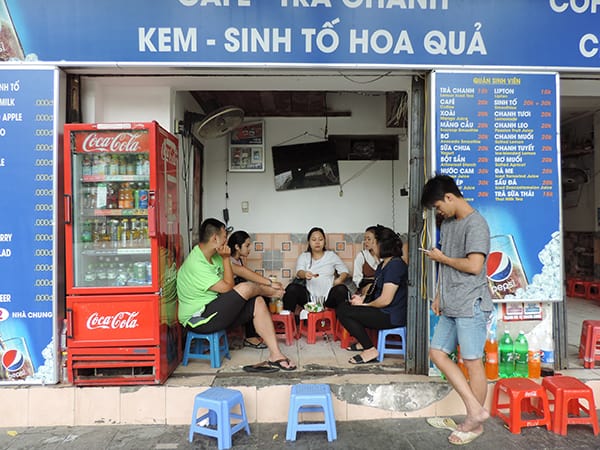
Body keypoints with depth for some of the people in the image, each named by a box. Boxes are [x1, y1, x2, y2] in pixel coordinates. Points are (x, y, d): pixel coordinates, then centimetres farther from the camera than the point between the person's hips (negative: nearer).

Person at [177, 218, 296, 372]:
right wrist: (226, 258, -16)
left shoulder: (213, 255, 6)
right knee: (245, 288, -23)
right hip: (198, 319, -9)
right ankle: (271, 291, 12)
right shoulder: (196, 264, -23)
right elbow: (227, 287, -20)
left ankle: (275, 356, -10)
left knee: (258, 302, -6)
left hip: (213, 310, 10)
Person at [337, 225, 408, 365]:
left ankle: (370, 350, -10)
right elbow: (375, 289, 18)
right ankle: (364, 342, 18)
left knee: (343, 311, -15)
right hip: (384, 312, 11)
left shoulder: (395, 265, -19)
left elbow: (385, 300, -23)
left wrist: (364, 304, -8)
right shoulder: (383, 264, 15)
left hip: (392, 317, -11)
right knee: (342, 307, 12)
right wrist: (362, 298, -2)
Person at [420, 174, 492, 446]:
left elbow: (474, 266, -22)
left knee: (472, 362, 2)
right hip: (451, 306, 9)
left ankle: (475, 423, 17)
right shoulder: (447, 223, 13)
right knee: (437, 353, 9)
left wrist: (441, 258, -9)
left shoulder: (476, 224, -13)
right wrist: (439, 296, 15)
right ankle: (475, 409, 15)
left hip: (470, 306, -9)